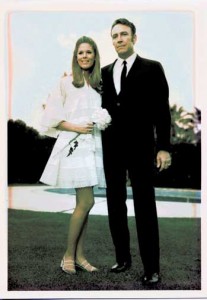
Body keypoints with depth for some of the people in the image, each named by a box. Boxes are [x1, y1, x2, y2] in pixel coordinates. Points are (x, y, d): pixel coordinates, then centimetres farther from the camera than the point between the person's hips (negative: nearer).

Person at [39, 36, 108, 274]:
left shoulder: (98, 84, 14)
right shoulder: (66, 82, -1)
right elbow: (52, 115, -3)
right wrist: (76, 127, -14)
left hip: (93, 145, 5)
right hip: (74, 145, -5)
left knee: (83, 203, 7)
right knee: (86, 202, -10)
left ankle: (79, 255, 15)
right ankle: (68, 254, 6)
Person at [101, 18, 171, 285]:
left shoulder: (152, 68, 1)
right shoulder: (105, 72, 13)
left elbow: (162, 110, -3)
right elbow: (103, 107, 12)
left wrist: (163, 147, -9)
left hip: (140, 147, -4)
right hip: (111, 148, 5)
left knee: (145, 207, -2)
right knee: (115, 204, 10)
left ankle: (151, 267, 6)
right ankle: (123, 257, 24)